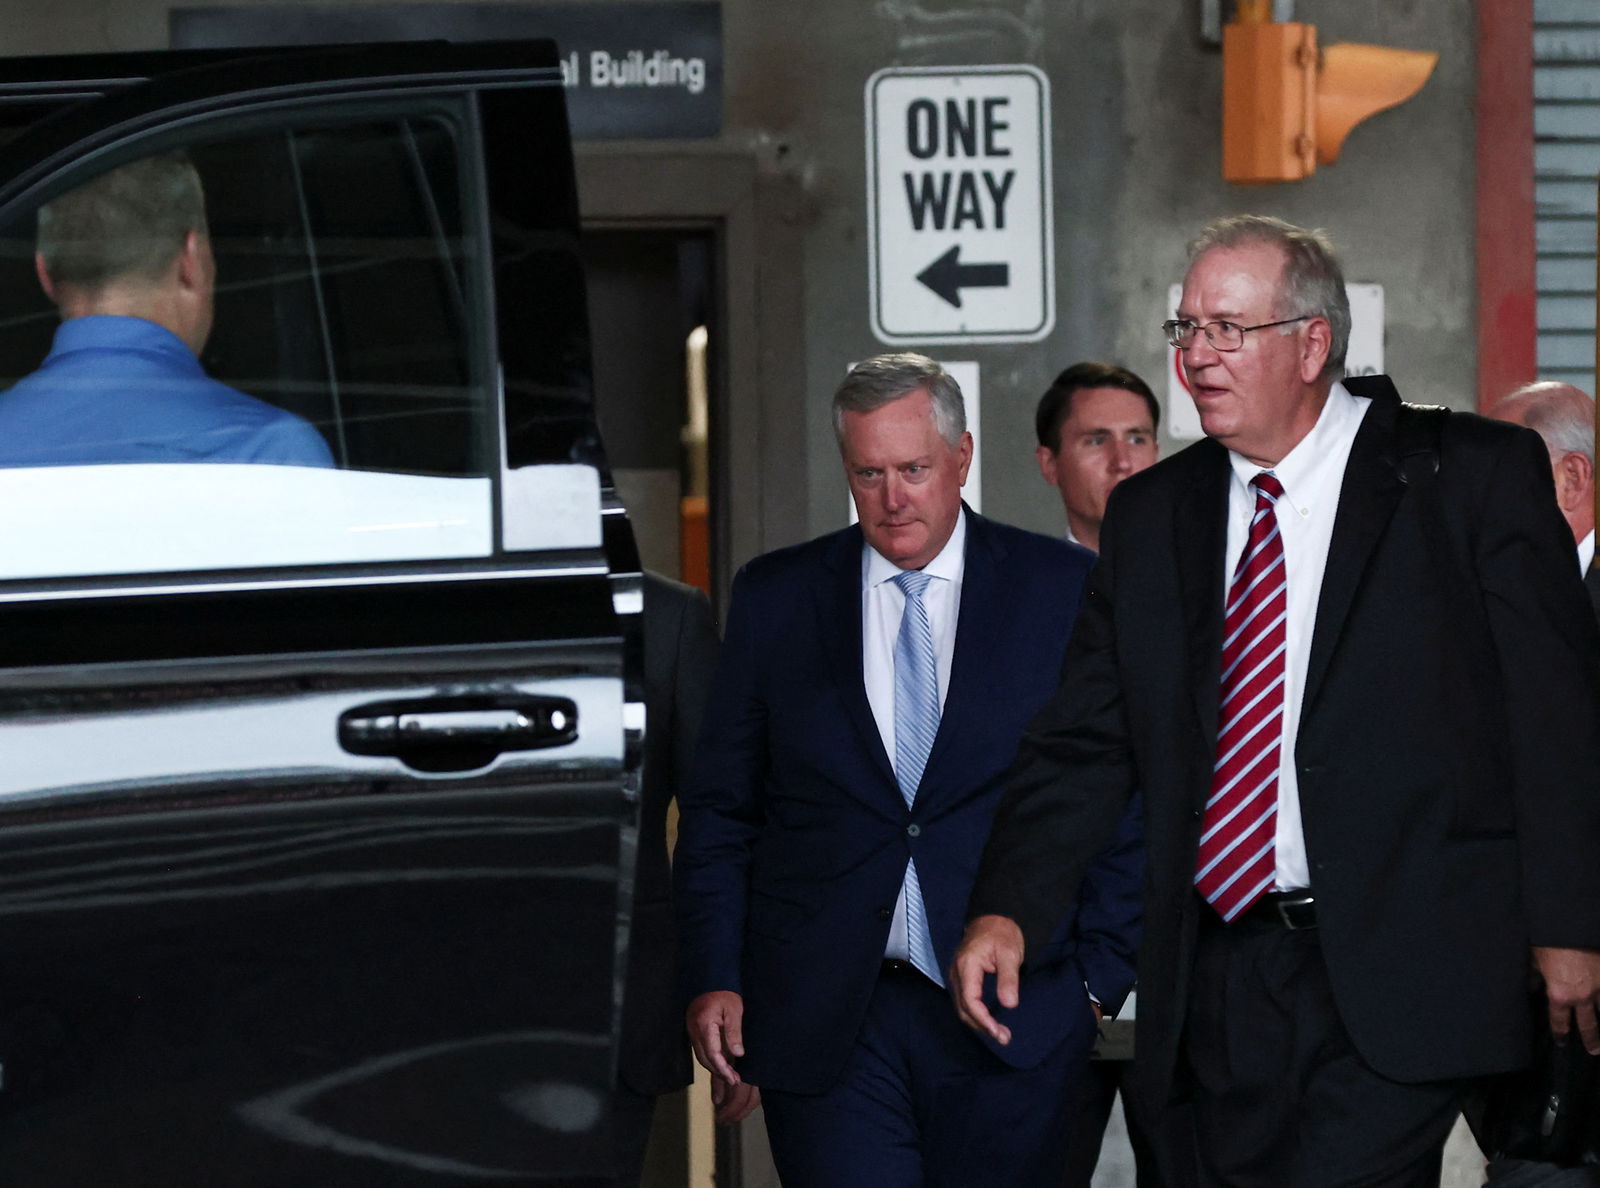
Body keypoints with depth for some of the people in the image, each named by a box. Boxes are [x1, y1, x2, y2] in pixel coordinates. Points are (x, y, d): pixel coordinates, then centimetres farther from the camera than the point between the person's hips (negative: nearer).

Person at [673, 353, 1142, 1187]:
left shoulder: (1065, 591, 4)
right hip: (823, 1022, 1)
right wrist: (713, 979, 1)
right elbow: (718, 809, 10)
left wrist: (1099, 976, -1)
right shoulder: (775, 599, 9)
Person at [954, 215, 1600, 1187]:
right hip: (1223, 984, 5)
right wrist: (1008, 910, -3)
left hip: (1401, 973, -5)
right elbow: (1086, 741, 12)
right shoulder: (1151, 515, 14)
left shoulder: (1473, 475, 0)